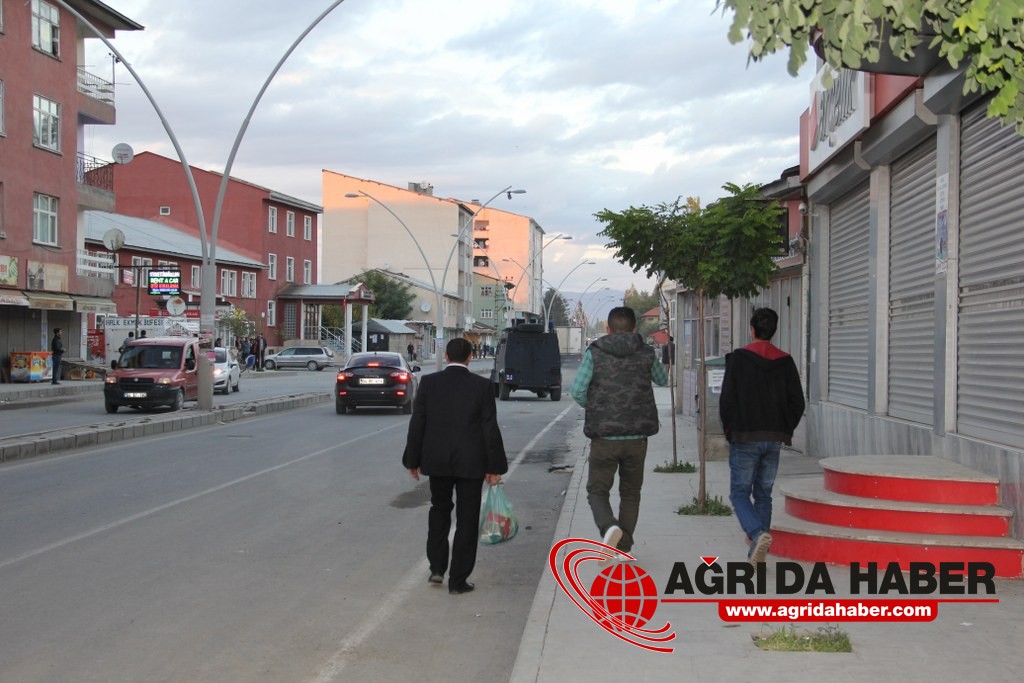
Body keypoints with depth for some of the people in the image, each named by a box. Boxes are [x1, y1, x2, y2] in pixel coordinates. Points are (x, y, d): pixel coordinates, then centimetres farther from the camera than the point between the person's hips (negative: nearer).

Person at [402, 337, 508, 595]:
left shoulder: (428, 383, -2)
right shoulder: (482, 386, -6)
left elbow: (417, 424, 0)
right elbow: (490, 429, -7)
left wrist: (413, 460, 9)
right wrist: (494, 467, 0)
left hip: (437, 460, 2)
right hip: (471, 463, -2)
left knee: (439, 510, 22)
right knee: (467, 519, 6)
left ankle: (437, 567, 17)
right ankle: (458, 580, 9)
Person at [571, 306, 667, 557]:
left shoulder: (594, 353, -3)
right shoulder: (646, 353, 3)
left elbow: (578, 391, -9)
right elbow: (662, 380, 21)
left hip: (604, 436, -2)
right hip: (637, 437, 2)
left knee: (597, 491, 10)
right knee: (630, 493, 17)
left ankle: (609, 526, -18)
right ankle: (624, 548, 15)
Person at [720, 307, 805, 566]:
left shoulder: (738, 359, -7)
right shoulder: (785, 361, 5)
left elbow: (727, 400, -9)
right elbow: (797, 402, 4)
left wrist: (730, 432, 4)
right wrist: (784, 431, 14)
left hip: (745, 438, -4)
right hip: (774, 439, 4)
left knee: (740, 492, 4)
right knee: (763, 494, 14)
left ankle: (758, 534, -21)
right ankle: (758, 553, 14)